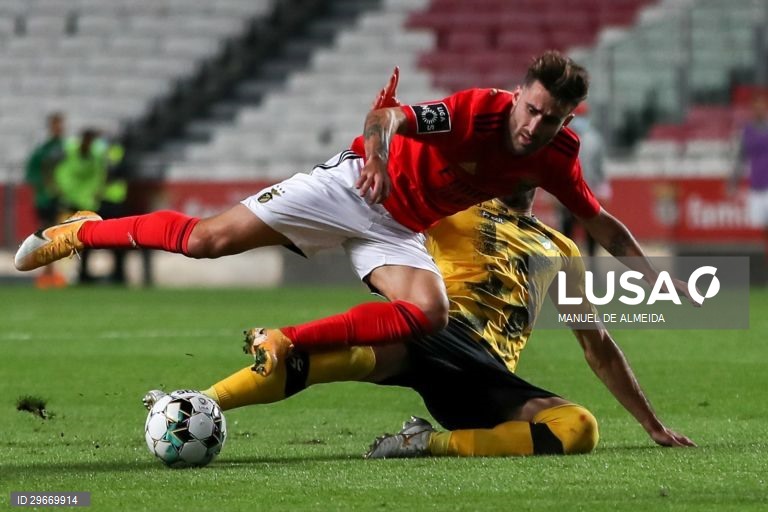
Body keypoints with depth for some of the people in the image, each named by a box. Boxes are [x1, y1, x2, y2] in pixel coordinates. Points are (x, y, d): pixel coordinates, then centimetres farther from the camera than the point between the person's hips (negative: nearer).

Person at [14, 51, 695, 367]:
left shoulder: (556, 159, -9)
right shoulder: (481, 110, -26)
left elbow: (600, 222, 3)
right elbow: (393, 116, -36)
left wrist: (655, 275, -4)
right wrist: (378, 147, -58)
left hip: (401, 232, 5)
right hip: (355, 187, -5)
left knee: (429, 314, -27)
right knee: (209, 239, -10)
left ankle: (284, 341, -19)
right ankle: (82, 232, 14)